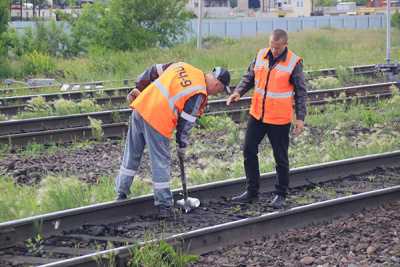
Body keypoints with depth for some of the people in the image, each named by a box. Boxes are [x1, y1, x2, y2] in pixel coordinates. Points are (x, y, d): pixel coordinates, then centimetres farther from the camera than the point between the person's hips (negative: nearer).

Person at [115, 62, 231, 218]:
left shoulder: (182, 66, 12)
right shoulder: (199, 94, -8)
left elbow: (153, 72, 16)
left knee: (132, 154, 19)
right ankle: (164, 206, 8)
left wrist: (138, 88, 24)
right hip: (157, 121, -8)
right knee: (161, 163, 2)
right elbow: (186, 121, -4)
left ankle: (121, 193, 30)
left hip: (140, 107, 8)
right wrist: (182, 144, 9)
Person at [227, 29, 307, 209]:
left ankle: (281, 195, 20)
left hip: (280, 119, -5)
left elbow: (301, 92, -7)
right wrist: (238, 92, -6)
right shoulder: (261, 55, 1)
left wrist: (300, 117, -12)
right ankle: (252, 191, 21)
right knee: (249, 151, 8)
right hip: (257, 115, 5)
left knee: (280, 158, 6)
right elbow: (249, 77, 11)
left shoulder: (294, 62, -12)